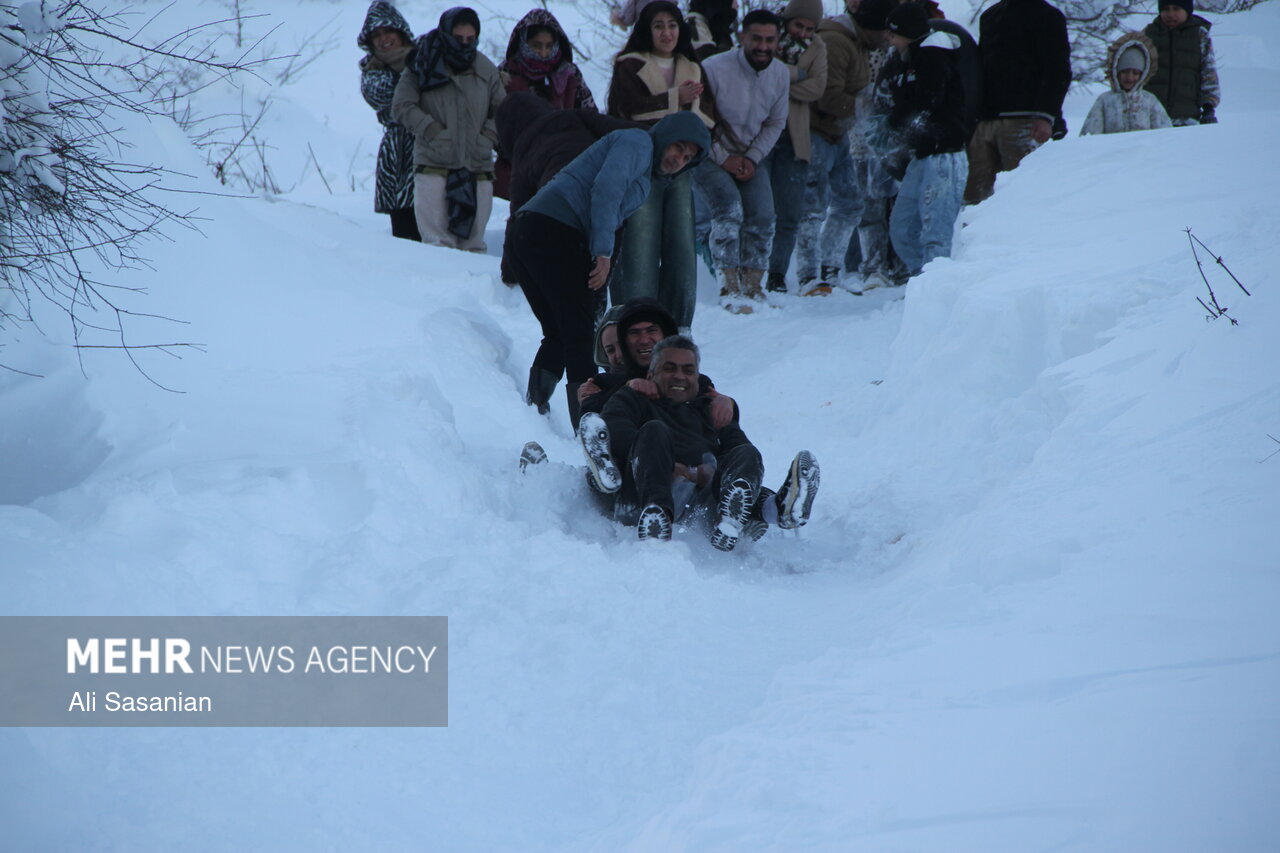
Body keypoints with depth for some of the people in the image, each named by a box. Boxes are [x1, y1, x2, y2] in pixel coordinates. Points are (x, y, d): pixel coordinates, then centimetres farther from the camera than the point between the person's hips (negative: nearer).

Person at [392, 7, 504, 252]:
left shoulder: (486, 69, 9)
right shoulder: (422, 65, 0)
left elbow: (502, 111, 16)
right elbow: (402, 107, -1)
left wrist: (488, 137, -1)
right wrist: (433, 131, -10)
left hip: (478, 167, 3)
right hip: (433, 166, -3)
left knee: (473, 241, 5)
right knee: (438, 243, -11)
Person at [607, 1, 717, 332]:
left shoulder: (692, 70, 21)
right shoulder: (629, 66, 5)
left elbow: (707, 118, 9)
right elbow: (631, 109, -12)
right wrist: (675, 100, -9)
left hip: (679, 170, 5)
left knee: (682, 250, 0)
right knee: (639, 251, -11)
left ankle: (676, 328, 7)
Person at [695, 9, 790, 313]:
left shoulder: (781, 75, -4)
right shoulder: (714, 69, -21)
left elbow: (775, 123, 7)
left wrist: (752, 158, -7)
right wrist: (723, 158, -15)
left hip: (750, 156, 5)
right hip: (710, 155, -5)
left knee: (762, 219, -8)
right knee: (729, 209, -25)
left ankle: (752, 288, 7)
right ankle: (729, 289, -21)